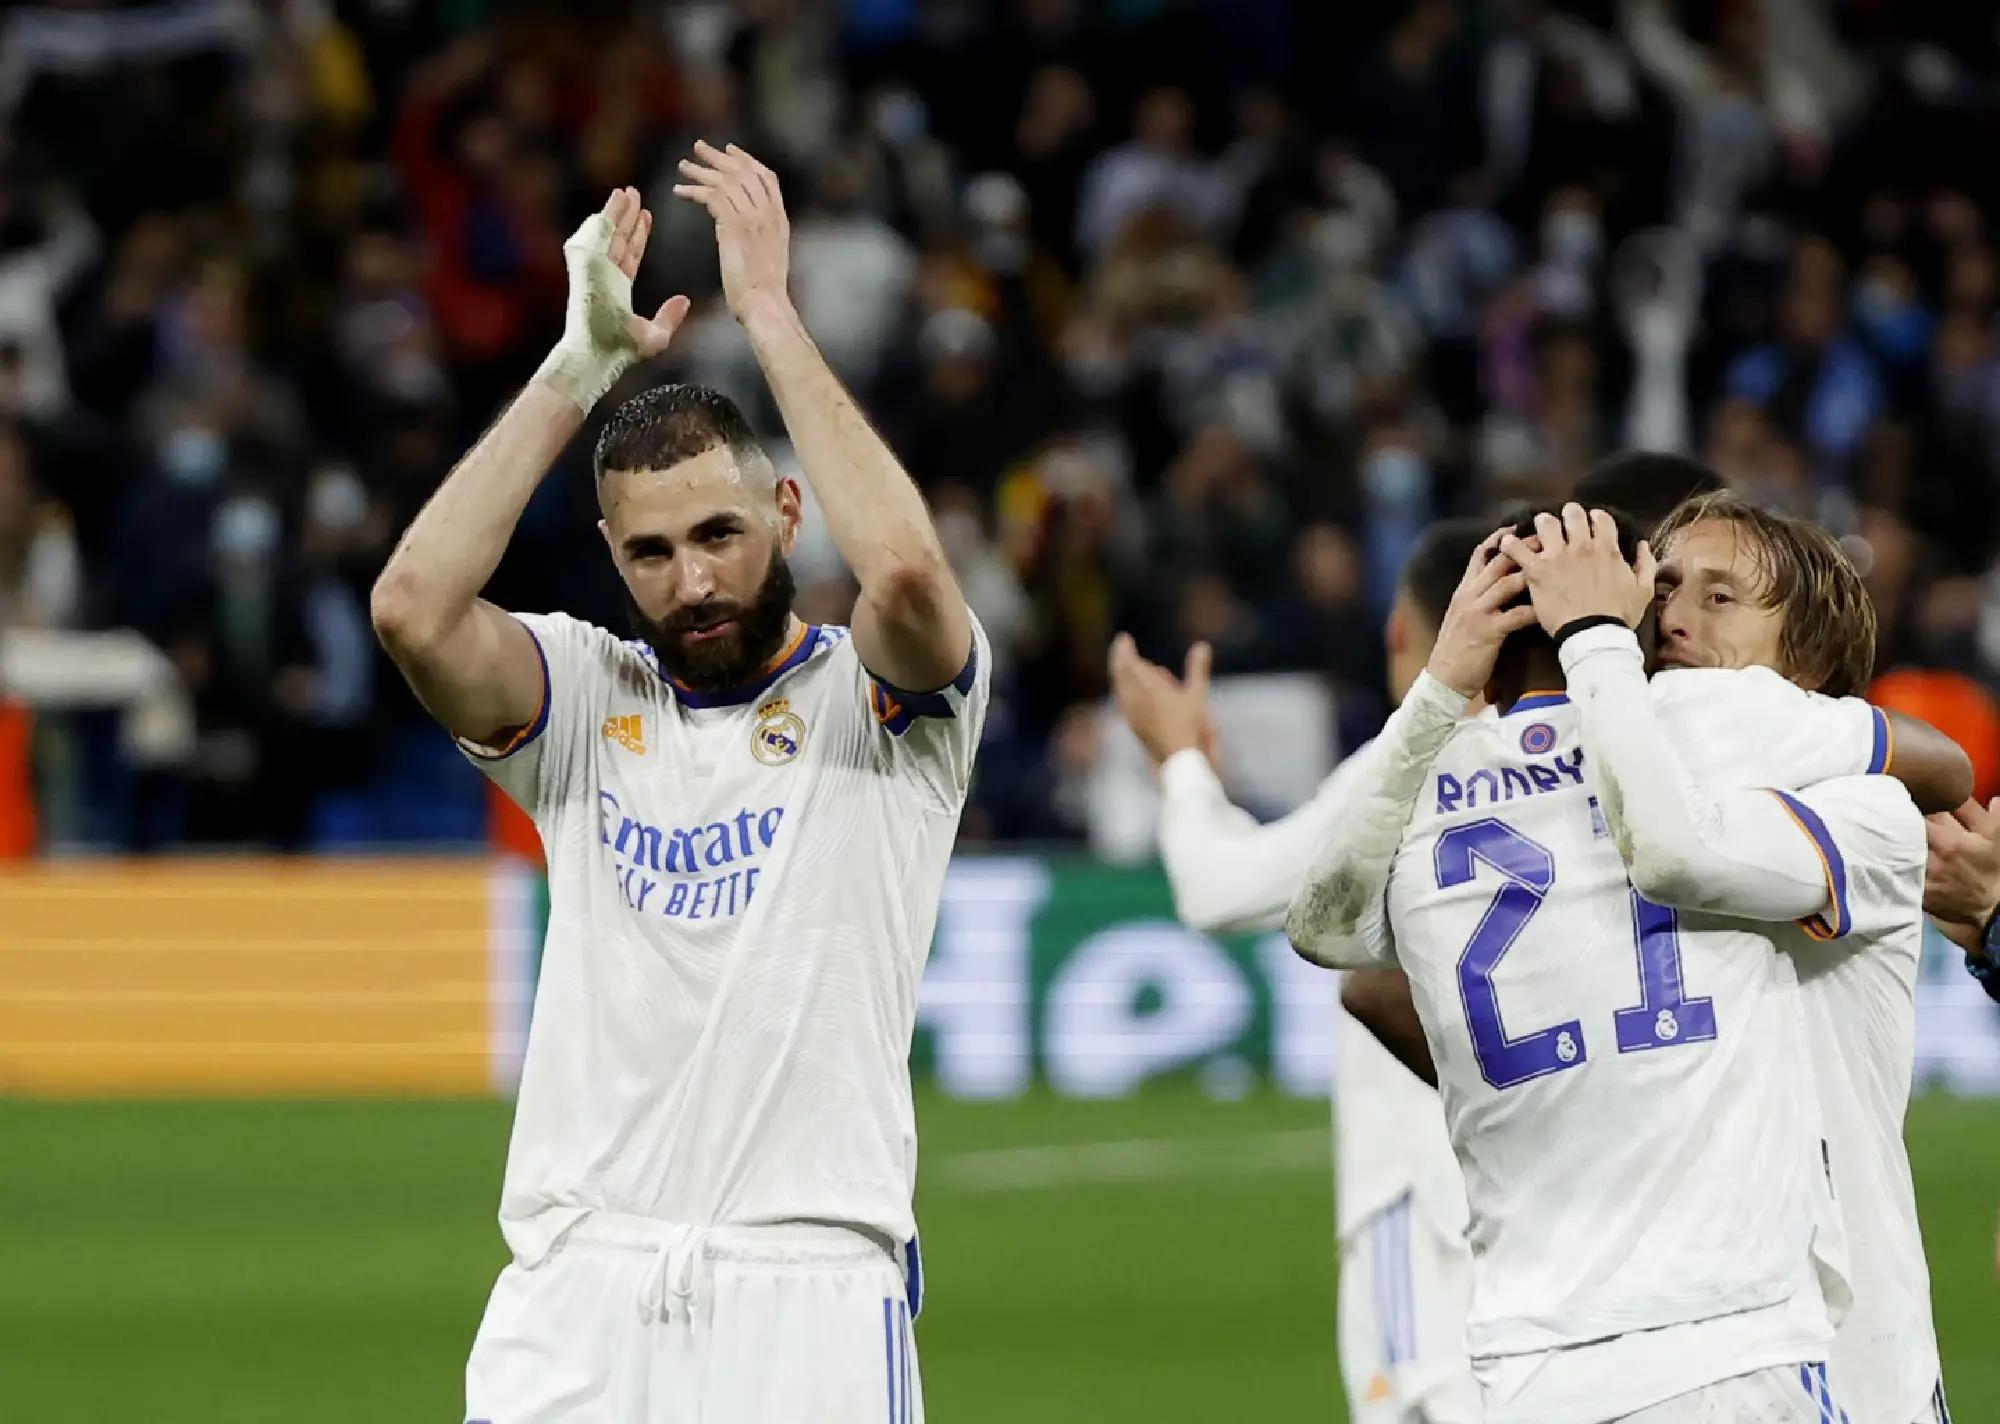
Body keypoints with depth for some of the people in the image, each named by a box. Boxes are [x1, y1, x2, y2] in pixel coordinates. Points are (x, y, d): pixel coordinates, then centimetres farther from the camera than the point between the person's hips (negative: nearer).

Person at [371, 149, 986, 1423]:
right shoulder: (588, 699, 13)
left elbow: (906, 568, -18)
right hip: (577, 1283, 2)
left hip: (810, 1286, -2)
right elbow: (415, 608, -6)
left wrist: (768, 310, -10)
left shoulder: (880, 698, 5)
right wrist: (582, 365, -3)